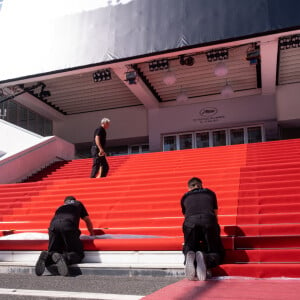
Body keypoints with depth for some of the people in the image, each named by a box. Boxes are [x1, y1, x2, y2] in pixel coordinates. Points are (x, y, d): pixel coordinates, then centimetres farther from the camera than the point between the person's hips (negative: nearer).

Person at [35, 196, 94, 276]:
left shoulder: (60, 207, 40)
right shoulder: (78, 204, 35)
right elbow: (88, 221, 41)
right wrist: (92, 234, 58)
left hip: (53, 225, 3)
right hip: (68, 226, -3)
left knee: (53, 252, 17)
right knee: (78, 254, 3)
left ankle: (46, 257, -18)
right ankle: (64, 258, -29)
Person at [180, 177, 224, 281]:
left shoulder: (185, 197, 31)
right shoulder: (210, 193, 32)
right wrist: (215, 233, 59)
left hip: (190, 223, 0)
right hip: (209, 222, 0)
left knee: (189, 251, 15)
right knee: (217, 254, 12)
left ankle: (189, 258, -22)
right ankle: (204, 259, -22)